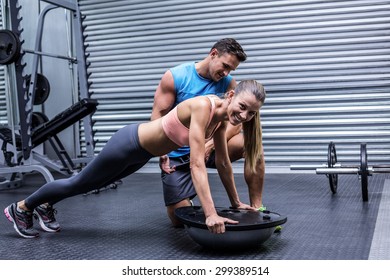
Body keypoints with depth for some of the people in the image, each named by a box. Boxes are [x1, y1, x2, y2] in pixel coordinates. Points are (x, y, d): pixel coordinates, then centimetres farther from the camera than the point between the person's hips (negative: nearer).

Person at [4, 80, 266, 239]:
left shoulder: (221, 117, -9)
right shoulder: (202, 107, -35)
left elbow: (223, 163, 1)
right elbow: (197, 164, -40)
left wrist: (236, 202, 7)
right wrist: (210, 214, -44)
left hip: (142, 153, 8)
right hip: (128, 145, -7)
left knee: (90, 184, 27)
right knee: (80, 183, 15)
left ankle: (45, 206, 52)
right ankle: (22, 208, 39)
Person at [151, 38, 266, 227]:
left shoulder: (228, 84, -5)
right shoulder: (175, 77, -12)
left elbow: (235, 121, -13)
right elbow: (158, 116, -11)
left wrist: (211, 143, -32)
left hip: (210, 147, 2)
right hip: (177, 154, -2)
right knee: (180, 219, -6)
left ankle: (257, 209, -16)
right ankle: (184, 199, 31)